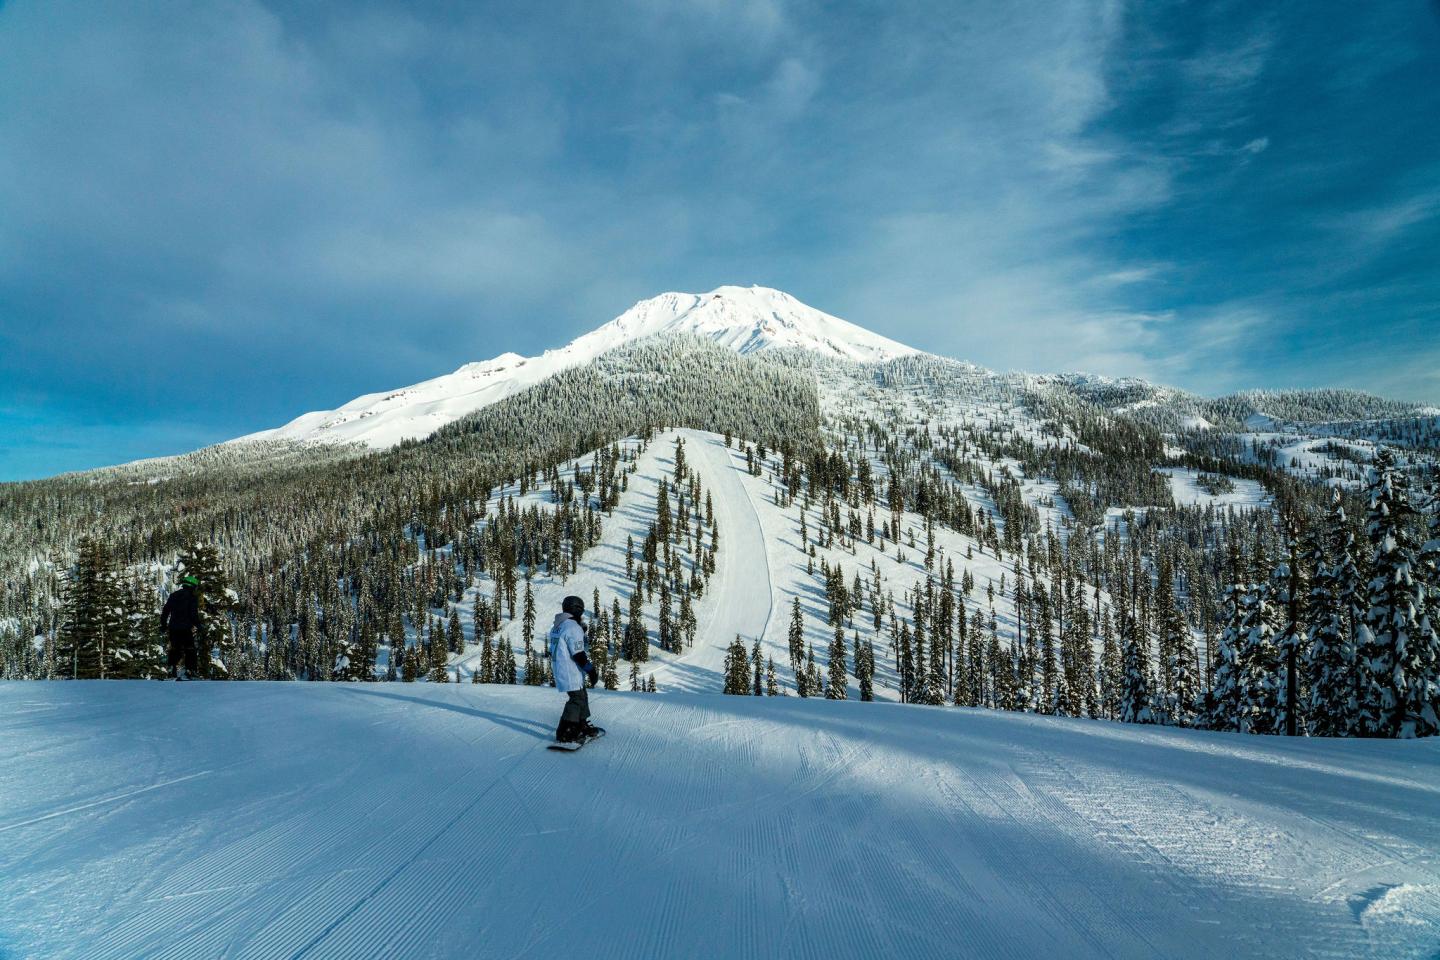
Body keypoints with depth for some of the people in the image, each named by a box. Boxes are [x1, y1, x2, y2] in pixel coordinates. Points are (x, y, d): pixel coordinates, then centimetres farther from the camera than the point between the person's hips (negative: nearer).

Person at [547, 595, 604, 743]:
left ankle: (582, 726, 30)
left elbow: (554, 651, 21)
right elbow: (578, 654, -20)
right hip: (571, 673, -10)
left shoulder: (556, 627, 13)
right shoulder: (573, 627, -18)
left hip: (559, 669, 10)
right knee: (576, 700, -5)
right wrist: (591, 670, -16)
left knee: (582, 697, 19)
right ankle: (565, 733, -7)